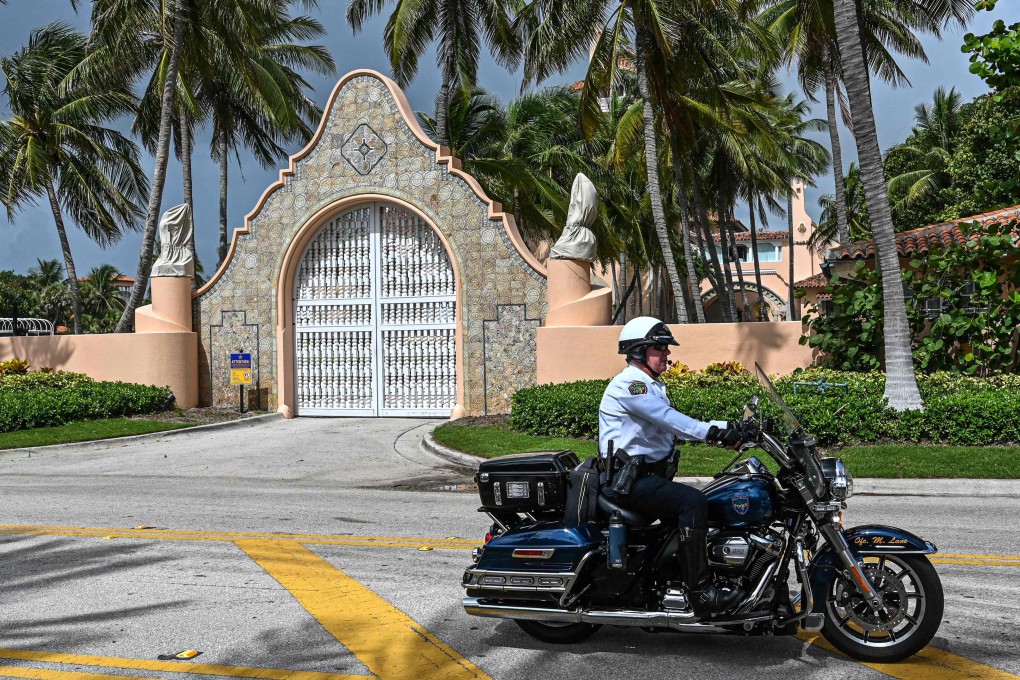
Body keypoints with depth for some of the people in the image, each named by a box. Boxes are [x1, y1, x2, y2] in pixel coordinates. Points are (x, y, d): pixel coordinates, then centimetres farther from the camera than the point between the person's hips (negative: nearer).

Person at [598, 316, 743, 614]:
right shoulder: (628, 384, -11)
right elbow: (667, 419, -24)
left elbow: (676, 425, 12)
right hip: (628, 479, -10)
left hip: (649, 474, 10)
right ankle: (699, 592, -26)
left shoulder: (652, 387, 22)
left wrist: (724, 431, -2)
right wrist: (711, 431, -30)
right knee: (694, 502, -26)